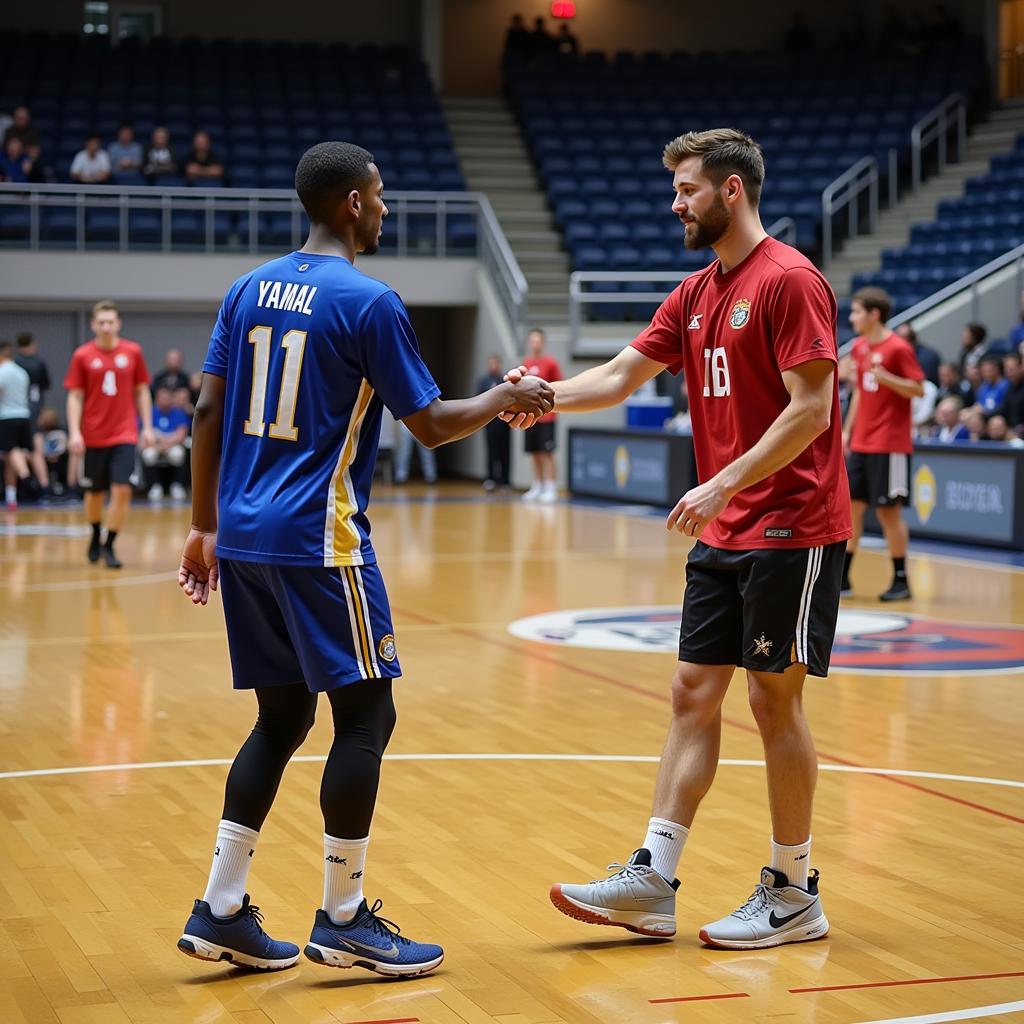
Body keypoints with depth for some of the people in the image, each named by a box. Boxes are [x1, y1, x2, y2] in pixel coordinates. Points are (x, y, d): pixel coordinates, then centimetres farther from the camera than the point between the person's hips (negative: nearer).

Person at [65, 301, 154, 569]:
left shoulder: (132, 352, 1)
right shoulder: (82, 356, -2)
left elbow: (142, 392, 9)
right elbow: (75, 396, -1)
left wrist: (147, 427, 4)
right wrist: (74, 433, -11)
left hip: (124, 435, 0)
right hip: (93, 436, 0)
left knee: (122, 490, -12)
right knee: (95, 492, 13)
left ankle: (109, 546, -2)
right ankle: (95, 536, 38)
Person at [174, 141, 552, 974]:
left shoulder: (250, 289, 11)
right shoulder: (368, 301, -9)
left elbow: (209, 414, 11)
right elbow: (432, 425, -6)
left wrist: (205, 527, 16)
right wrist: (505, 400, 11)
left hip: (244, 535, 8)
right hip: (318, 539, -7)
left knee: (282, 717, 15)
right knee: (365, 715, 2)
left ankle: (221, 912, 13)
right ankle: (343, 921, 5)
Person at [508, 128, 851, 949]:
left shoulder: (789, 281, -13)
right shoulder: (694, 294, 13)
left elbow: (809, 409, -19)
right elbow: (622, 376, 12)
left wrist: (722, 486, -23)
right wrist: (544, 397, -5)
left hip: (790, 529, -8)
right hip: (723, 535, 8)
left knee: (774, 698, -1)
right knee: (694, 693, 7)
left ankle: (794, 894, 12)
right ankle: (652, 882, 11)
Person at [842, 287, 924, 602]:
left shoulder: (898, 348, -12)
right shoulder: (859, 347, 10)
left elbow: (918, 389, -13)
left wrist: (886, 377, -27)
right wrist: (847, 431, 16)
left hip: (890, 445, -7)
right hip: (861, 443, 7)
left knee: (889, 510, -3)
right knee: (851, 505, 6)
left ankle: (901, 581, 7)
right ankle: (842, 578, 13)